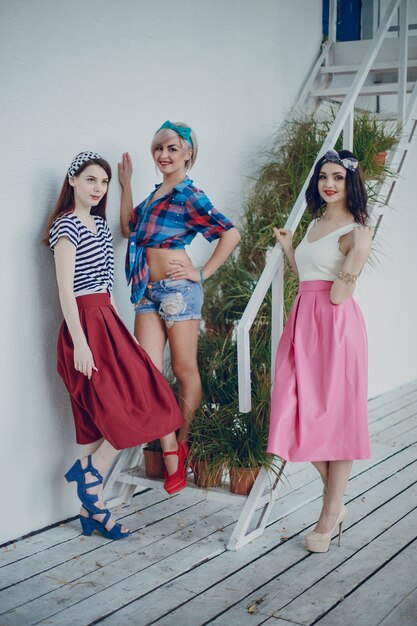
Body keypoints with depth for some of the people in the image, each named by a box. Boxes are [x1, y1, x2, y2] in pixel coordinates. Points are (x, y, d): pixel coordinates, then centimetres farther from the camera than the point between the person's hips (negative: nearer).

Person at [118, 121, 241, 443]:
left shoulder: (189, 196, -6)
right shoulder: (157, 193, 18)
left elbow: (231, 234, -13)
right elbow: (128, 227, 23)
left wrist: (202, 274, -10)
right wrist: (126, 184, 22)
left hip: (178, 288, -7)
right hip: (148, 292, 7)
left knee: (185, 370, 3)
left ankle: (181, 443, 12)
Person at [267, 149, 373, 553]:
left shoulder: (355, 230, -6)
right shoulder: (316, 222, 18)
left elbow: (338, 295, -17)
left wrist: (357, 257, -27)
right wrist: (288, 248, 22)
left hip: (335, 323, -8)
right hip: (304, 320, 8)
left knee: (335, 414, 0)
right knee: (303, 413, 5)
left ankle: (330, 516, 11)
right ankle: (336, 501, 22)